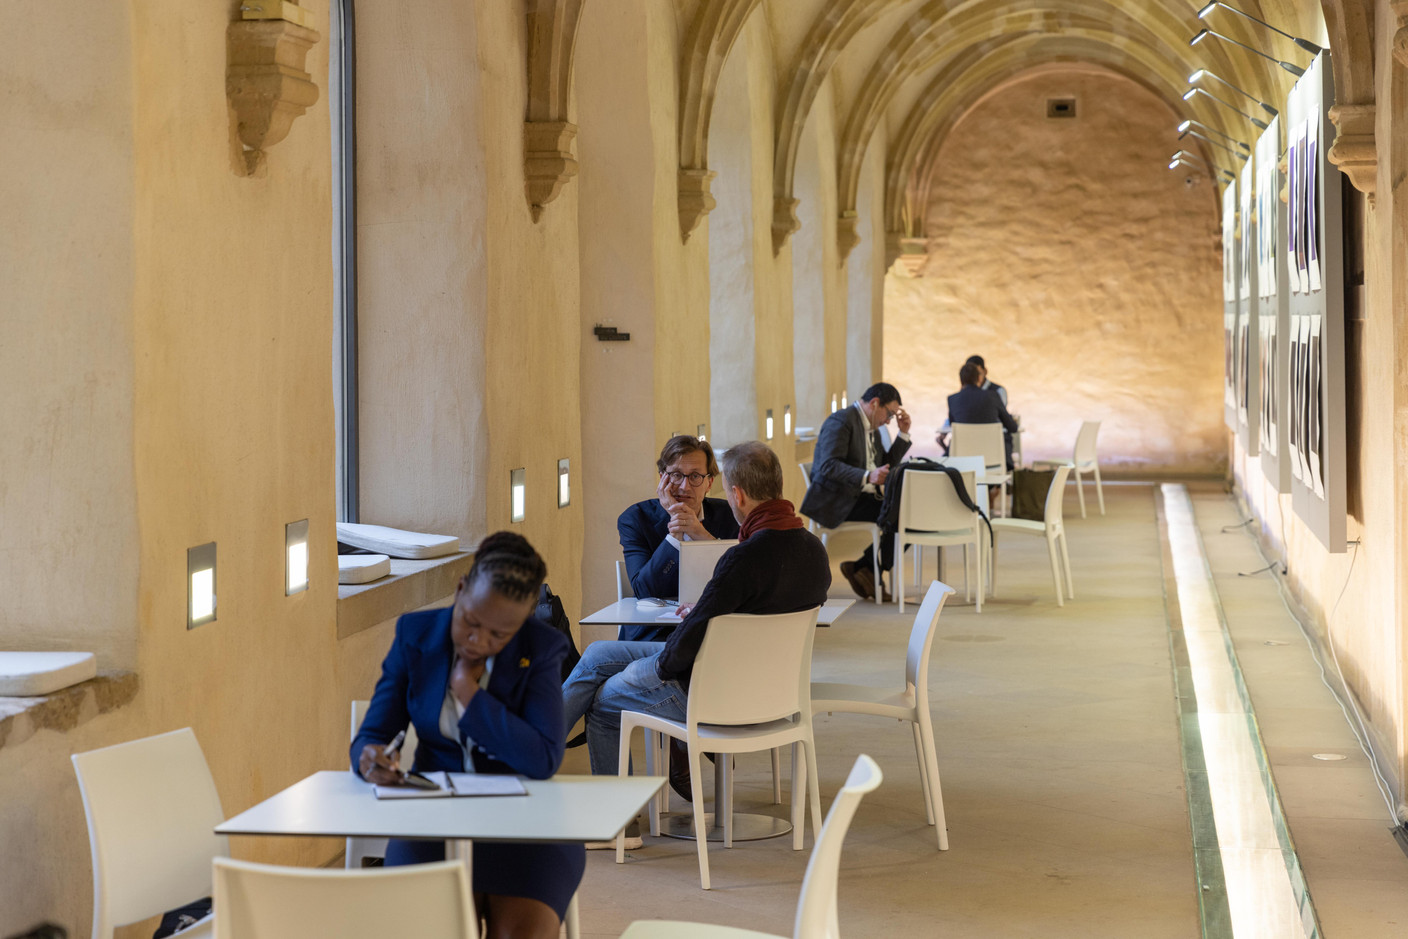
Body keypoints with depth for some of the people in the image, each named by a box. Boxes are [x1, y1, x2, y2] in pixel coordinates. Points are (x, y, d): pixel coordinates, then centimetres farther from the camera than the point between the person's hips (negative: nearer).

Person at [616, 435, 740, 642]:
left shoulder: (727, 516, 7)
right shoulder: (634, 519, 2)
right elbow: (644, 590, -11)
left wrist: (702, 535, -18)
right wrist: (676, 530, -16)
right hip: (653, 636, -2)